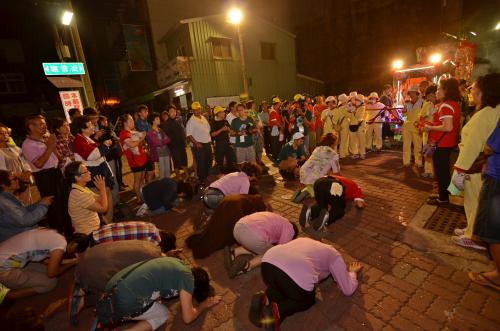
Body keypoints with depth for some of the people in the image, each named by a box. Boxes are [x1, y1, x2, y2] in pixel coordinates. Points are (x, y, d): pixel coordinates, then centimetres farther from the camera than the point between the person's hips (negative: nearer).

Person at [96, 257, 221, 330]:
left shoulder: (177, 262, 16)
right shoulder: (187, 277, -6)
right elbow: (187, 318, 1)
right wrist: (203, 305, 18)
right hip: (125, 303, -8)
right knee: (163, 315, 16)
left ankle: (110, 315, 18)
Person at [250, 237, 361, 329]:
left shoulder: (303, 239, 37)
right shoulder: (334, 255, 27)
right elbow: (348, 290, 27)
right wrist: (353, 272, 49)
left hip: (268, 262, 4)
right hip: (297, 275, -4)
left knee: (279, 286, 36)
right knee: (308, 300, 30)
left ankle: (264, 298, 5)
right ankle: (278, 310, 3)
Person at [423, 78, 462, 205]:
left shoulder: (445, 105, -19)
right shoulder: (454, 104, 11)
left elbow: (447, 127, -27)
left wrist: (430, 128, -15)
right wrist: (432, 125, 16)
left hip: (442, 144, -10)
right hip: (449, 143, 10)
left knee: (440, 170, 1)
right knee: (444, 170, 19)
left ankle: (443, 198, 12)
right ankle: (443, 194, 31)